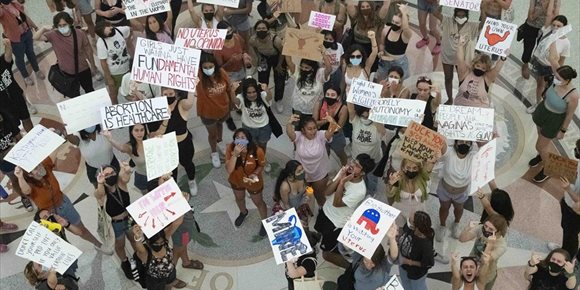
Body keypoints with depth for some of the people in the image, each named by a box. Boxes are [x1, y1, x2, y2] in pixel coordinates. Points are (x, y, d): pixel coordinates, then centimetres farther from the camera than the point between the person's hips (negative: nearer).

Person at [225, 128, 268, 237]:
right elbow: (229, 170, -34)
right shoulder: (230, 149, -29)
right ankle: (243, 212, 66)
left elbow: (262, 165, -11)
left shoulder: (257, 151, -33)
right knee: (239, 198, 32)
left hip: (253, 182, -2)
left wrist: (255, 173, -29)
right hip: (236, 180, 3)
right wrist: (235, 154, -45)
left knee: (258, 202, 22)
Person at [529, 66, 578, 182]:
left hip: (553, 120, -5)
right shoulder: (557, 82, -20)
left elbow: (570, 115, -19)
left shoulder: (573, 95, -35)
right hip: (542, 110, 5)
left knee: (540, 146, 11)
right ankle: (541, 155, 60)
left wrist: (562, 131, -7)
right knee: (541, 137, 29)